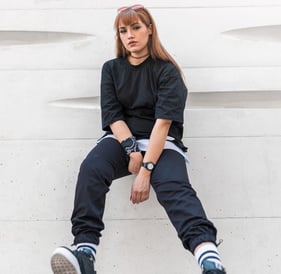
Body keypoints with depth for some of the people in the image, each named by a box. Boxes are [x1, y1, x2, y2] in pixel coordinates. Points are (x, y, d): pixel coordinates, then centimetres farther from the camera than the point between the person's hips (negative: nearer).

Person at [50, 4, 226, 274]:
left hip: (161, 142, -3)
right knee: (91, 169, -30)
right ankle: (85, 251, -43)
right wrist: (132, 149, -18)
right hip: (121, 139, 3)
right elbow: (112, 115, 1)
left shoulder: (166, 70, -1)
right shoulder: (111, 69, 11)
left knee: (174, 186, -33)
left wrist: (146, 170, -23)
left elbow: (163, 121, -12)